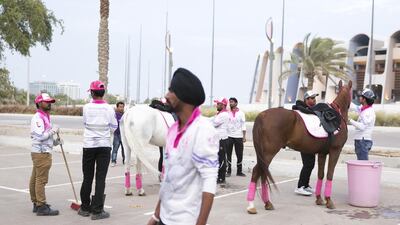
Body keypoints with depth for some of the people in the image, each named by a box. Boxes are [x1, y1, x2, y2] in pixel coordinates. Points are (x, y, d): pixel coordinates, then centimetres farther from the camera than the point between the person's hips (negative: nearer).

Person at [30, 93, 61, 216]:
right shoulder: (38, 118, -14)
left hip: (44, 152, 10)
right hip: (41, 153, -10)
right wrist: (53, 131, -12)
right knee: (41, 180, -7)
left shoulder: (45, 117, 19)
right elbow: (40, 136, -23)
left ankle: (36, 203, 22)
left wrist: (55, 142, 11)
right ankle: (41, 207, -3)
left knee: (35, 179, 15)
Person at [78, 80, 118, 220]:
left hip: (88, 145, 1)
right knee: (100, 178, 1)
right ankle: (97, 211, 2)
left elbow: (85, 123, 7)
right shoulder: (109, 109, -7)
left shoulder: (87, 107, -6)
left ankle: (85, 208, 21)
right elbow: (114, 127, 3)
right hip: (104, 145, -1)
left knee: (87, 178, 11)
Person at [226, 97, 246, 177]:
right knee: (228, 154, 1)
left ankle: (239, 171, 14)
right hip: (229, 136, 0)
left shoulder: (241, 113, 4)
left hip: (239, 136, 0)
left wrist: (244, 136, -2)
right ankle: (228, 171, 9)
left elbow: (243, 125, 4)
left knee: (239, 155, 4)